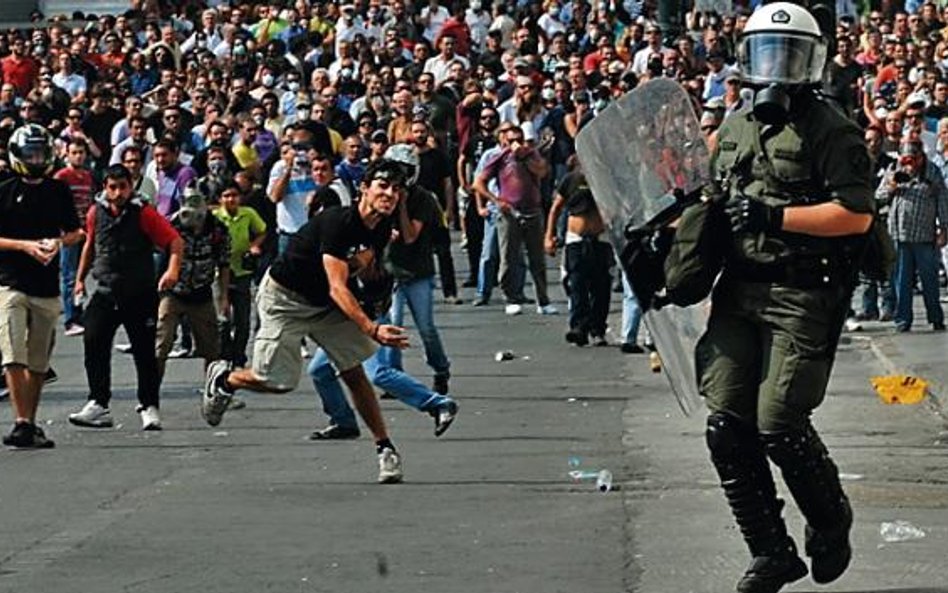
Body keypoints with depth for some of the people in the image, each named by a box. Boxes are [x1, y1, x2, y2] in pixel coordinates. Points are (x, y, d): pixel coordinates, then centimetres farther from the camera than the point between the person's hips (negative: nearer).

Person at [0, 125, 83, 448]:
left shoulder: (59, 191, 10)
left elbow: (74, 233, 16)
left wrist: (58, 242, -6)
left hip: (47, 287, 3)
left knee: (38, 362, 9)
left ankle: (30, 424, 19)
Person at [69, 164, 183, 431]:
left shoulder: (144, 214, -10)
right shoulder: (96, 213, 4)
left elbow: (175, 242, -11)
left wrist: (173, 270, -27)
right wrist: (80, 278, 23)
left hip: (141, 294, -3)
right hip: (105, 292, 3)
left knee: (145, 352, 2)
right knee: (94, 344, -11)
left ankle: (149, 407, 13)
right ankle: (98, 405, -7)